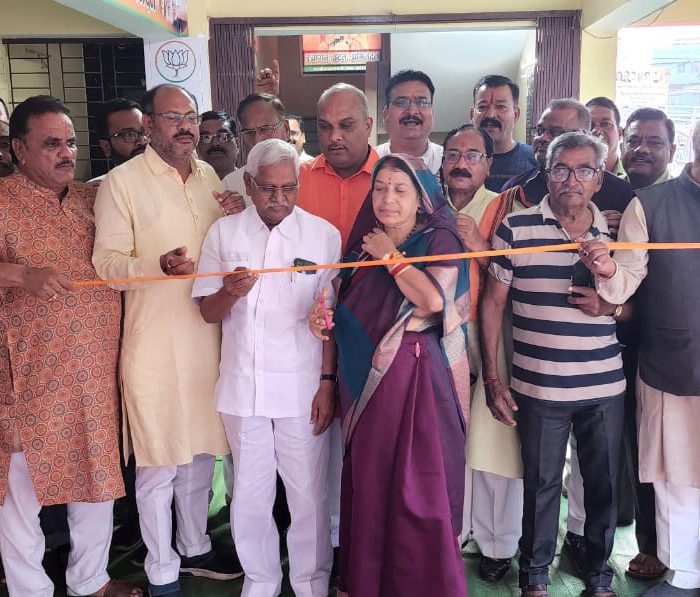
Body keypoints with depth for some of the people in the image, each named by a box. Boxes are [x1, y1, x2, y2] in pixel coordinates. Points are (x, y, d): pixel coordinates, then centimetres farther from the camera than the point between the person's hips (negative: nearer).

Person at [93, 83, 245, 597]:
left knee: (201, 450, 17)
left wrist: (239, 217, -1)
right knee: (159, 461, 4)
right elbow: (107, 263, -11)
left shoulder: (210, 175, 11)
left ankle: (194, 548, 38)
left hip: (208, 334, 6)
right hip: (154, 341, -5)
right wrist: (159, 264, -29)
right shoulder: (122, 182, -7)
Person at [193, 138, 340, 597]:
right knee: (250, 494, 13)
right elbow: (209, 313, 4)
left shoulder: (324, 235, -2)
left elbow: (331, 316, 1)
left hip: (302, 386, -2)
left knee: (309, 494, 6)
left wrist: (328, 381, -3)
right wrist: (229, 293, -18)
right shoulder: (224, 232, 3)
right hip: (243, 384, 2)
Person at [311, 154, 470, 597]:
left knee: (417, 487, -2)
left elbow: (433, 300, -23)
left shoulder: (439, 240, -4)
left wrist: (390, 256, -11)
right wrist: (325, 317, -1)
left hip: (417, 377, -5)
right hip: (367, 378, 6)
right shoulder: (364, 243, 13)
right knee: (368, 485, 11)